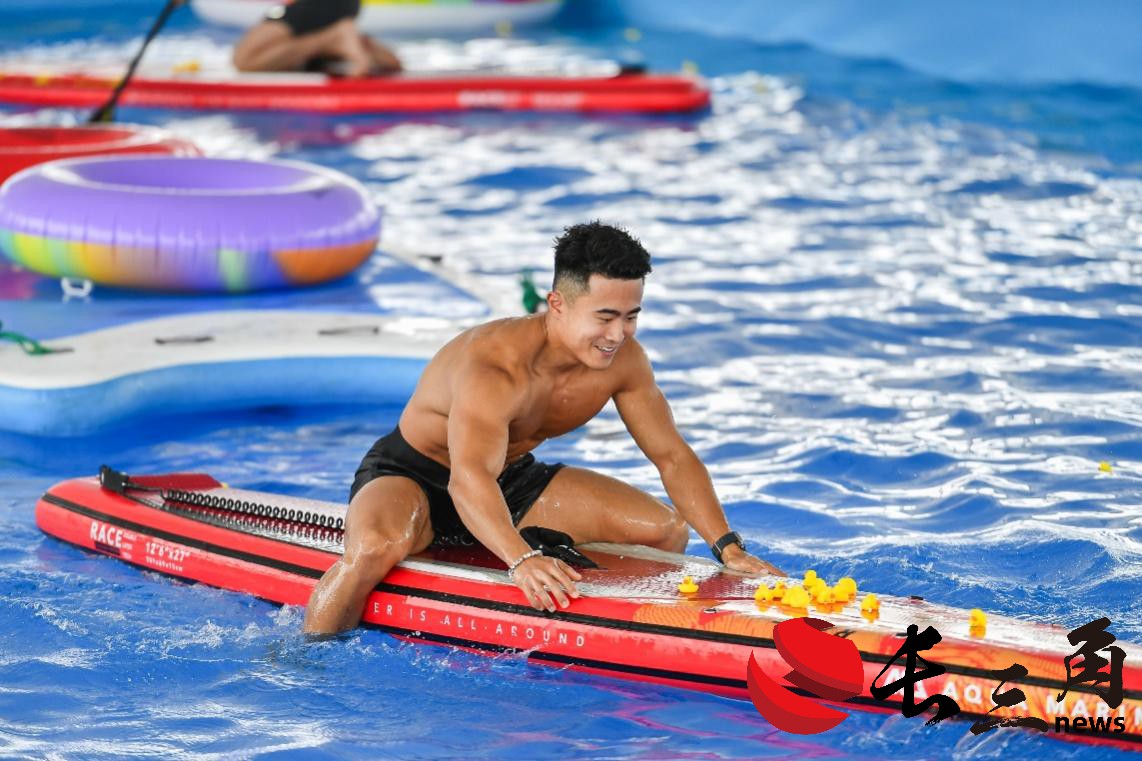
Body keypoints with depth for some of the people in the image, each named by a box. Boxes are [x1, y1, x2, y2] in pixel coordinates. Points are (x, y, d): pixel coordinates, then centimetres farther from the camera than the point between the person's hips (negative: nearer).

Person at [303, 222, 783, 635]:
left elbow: (672, 456, -5)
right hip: (410, 475, -7)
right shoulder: (495, 367, -36)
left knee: (667, 529, -4)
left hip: (510, 478, 7)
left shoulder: (623, 362, -14)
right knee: (375, 549, -41)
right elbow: (470, 479, -50)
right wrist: (521, 560, -66)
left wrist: (728, 548, -16)